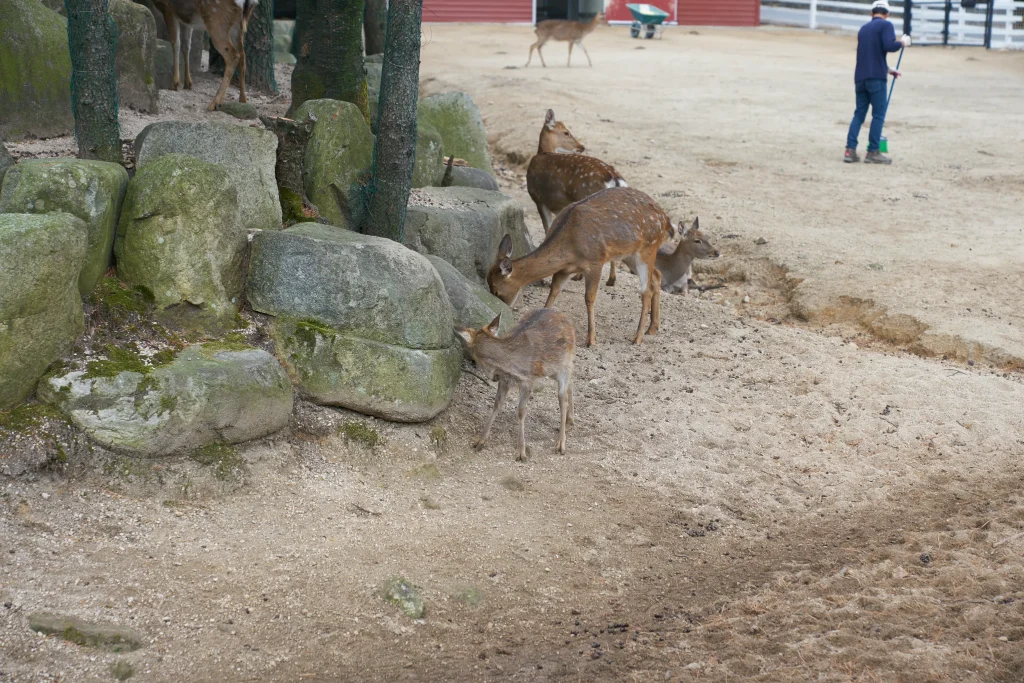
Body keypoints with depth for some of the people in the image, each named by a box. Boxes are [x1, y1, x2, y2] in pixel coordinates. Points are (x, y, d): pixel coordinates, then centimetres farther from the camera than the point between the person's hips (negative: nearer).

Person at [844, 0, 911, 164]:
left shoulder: (863, 28, 21)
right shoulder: (886, 25, -1)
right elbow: (889, 46, -17)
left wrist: (887, 69, 36)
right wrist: (902, 42, 3)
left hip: (860, 77, 7)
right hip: (876, 77, -6)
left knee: (859, 114, 9)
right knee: (878, 115, -1)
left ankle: (850, 150, 0)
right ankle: (872, 152, -2)